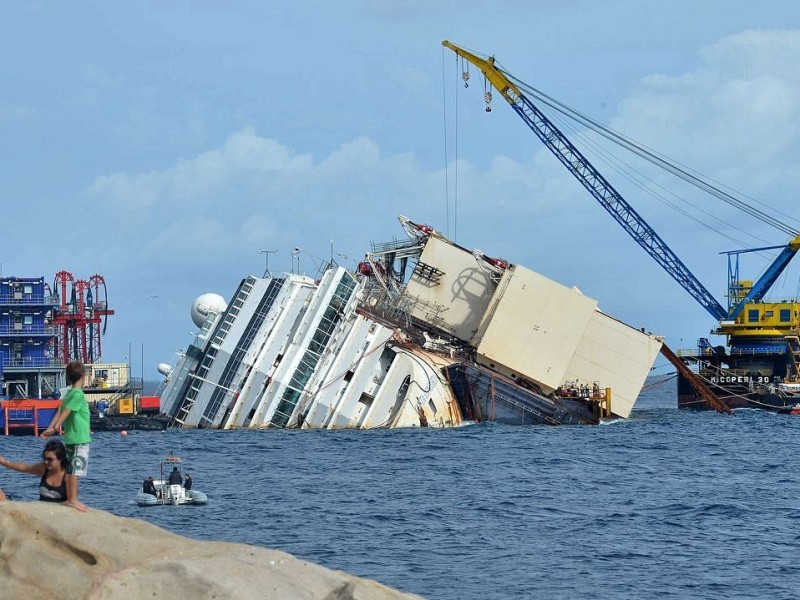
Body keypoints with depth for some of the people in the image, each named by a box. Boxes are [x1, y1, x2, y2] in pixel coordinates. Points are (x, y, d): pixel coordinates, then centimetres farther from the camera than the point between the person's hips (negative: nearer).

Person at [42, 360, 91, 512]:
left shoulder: (69, 393, 13)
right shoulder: (78, 394, -14)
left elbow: (60, 412, 6)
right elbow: (65, 412, -22)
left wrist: (50, 428, -2)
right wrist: (55, 428, -27)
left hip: (70, 437, 9)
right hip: (80, 438, -9)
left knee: (70, 470, 11)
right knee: (76, 469, -8)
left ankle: (71, 499, 15)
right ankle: (73, 500, -8)